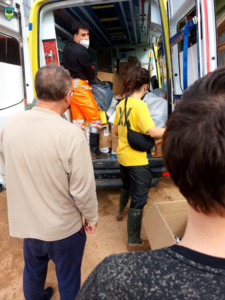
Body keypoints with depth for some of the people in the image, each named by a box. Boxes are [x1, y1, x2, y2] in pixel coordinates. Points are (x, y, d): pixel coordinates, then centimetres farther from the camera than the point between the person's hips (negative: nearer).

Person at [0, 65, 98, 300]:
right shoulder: (71, 134, -28)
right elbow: (82, 189, -22)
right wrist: (91, 217, -3)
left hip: (24, 222, 6)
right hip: (63, 227, -5)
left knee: (32, 271, 31)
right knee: (68, 281, 22)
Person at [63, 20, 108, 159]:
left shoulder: (67, 47, 10)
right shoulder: (81, 51, -17)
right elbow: (91, 74, -11)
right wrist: (93, 71, 14)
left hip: (70, 85, 9)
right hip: (80, 86, -9)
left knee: (78, 118, 9)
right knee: (95, 117, -2)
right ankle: (94, 150, 0)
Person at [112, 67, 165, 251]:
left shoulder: (121, 104, 4)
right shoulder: (140, 105, -19)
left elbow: (115, 130, 12)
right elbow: (152, 132, -28)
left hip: (123, 156, 9)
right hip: (136, 159, -8)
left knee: (127, 186, 32)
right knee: (139, 199, 3)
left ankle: (121, 211, 58)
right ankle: (134, 241, 15)